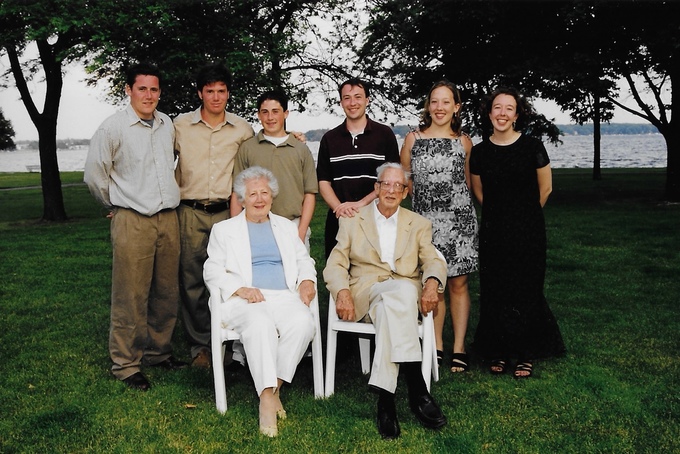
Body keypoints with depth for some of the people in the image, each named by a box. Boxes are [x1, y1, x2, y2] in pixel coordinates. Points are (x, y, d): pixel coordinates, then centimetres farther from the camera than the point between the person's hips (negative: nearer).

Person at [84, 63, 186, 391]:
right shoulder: (113, 127, -7)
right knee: (131, 296, -3)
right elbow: (94, 174, -1)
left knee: (167, 293, 11)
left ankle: (158, 352, 27)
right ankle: (125, 364, 10)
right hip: (132, 222, -5)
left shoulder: (167, 124, 11)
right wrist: (118, 204, 9)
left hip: (168, 218, 6)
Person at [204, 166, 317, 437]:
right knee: (260, 324, -37)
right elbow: (212, 271, 6)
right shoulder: (224, 229, 17)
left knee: (303, 323, -32)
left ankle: (275, 388, -19)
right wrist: (240, 288, -12)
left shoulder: (287, 227, 27)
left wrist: (307, 280, -1)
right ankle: (266, 397, -33)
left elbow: (304, 260, 23)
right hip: (246, 300, -2)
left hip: (285, 296, 3)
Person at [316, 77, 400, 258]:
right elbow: (324, 182, 7)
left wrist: (361, 203, -12)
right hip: (338, 221, 2)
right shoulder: (329, 139, 10)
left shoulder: (385, 134, 4)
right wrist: (339, 207, -12)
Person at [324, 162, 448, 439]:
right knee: (397, 292, -36)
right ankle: (416, 390, -40)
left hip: (406, 293, 1)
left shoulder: (419, 225, 21)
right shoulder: (352, 221, 16)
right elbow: (335, 264, 8)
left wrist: (432, 281, -16)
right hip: (364, 293, -1)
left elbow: (433, 261, 9)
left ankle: (386, 396, -40)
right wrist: (342, 291, -14)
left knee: (388, 305, -37)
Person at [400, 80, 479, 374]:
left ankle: (459, 347, 12)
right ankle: (436, 346, 16)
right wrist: (428, 194, 3)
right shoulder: (413, 139, 4)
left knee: (458, 284, 3)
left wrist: (453, 195, 8)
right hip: (425, 220, 0)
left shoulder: (464, 142, 6)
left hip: (459, 220, 0)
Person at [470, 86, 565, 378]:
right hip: (493, 231, 3)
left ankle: (527, 354, 15)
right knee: (493, 291, 5)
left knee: (525, 291, 2)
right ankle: (497, 352, 19)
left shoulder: (532, 147, -7)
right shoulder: (479, 152, 1)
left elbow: (545, 188, 5)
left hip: (527, 231, -2)